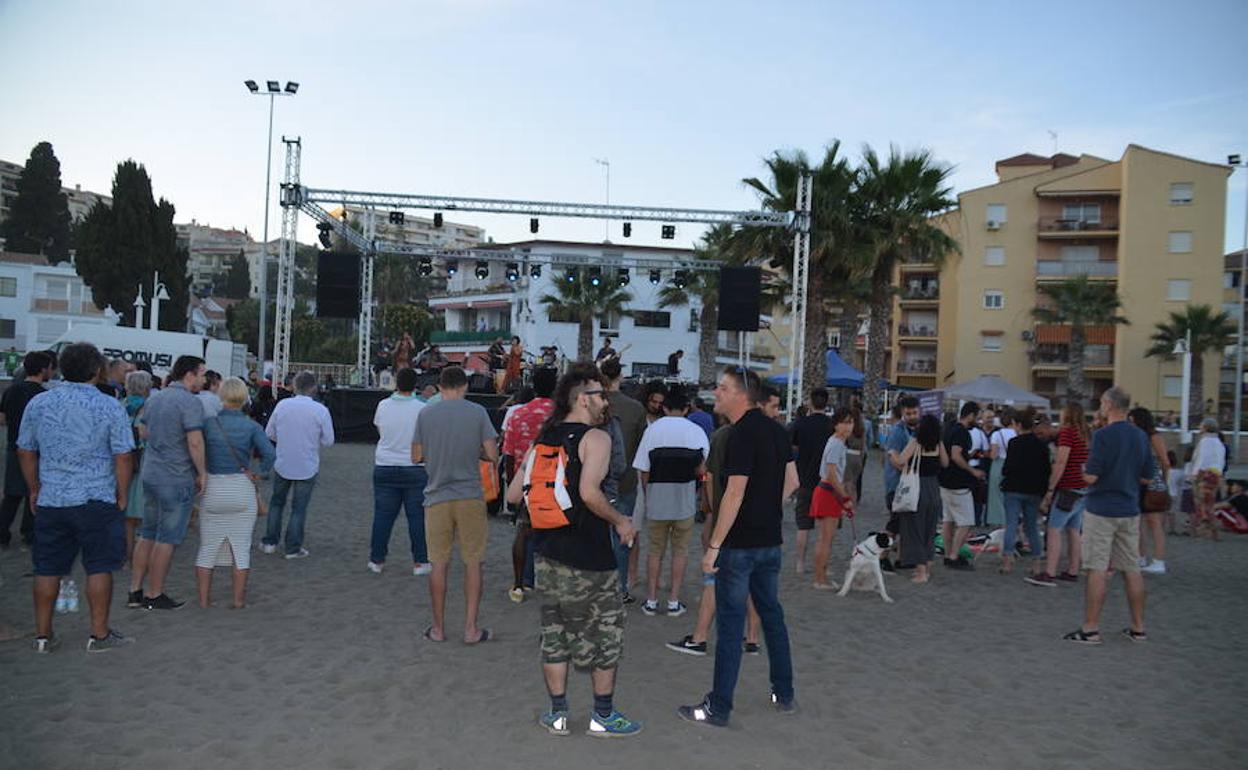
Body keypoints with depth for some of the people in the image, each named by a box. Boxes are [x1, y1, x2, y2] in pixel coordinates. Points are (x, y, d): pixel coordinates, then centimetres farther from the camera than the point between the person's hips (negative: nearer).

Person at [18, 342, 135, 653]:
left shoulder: (38, 403, 3)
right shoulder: (110, 407, -8)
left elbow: (25, 452, 10)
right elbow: (122, 457, -8)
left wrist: (35, 489, 21)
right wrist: (122, 496, 3)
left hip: (50, 500, 4)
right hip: (97, 500, -4)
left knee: (47, 569, 11)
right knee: (99, 568, 4)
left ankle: (43, 634, 20)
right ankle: (99, 634, 10)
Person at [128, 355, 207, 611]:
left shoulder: (153, 399, 11)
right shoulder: (190, 402, -16)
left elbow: (144, 432, 21)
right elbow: (195, 442, -22)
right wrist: (202, 473, -11)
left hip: (151, 474, 8)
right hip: (177, 479, -8)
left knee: (147, 535, 16)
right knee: (167, 539, 2)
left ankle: (135, 591, 20)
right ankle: (154, 596, 10)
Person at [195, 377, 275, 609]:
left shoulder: (208, 422, -4)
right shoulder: (251, 426, -5)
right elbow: (270, 454, -18)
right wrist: (258, 474, -4)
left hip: (213, 489, 1)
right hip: (242, 490, 0)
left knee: (207, 547, 13)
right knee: (241, 547, 9)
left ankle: (204, 598, 18)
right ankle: (239, 599, 13)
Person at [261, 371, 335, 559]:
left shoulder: (282, 405, -7)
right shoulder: (320, 410, -14)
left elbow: (269, 433, 2)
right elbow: (328, 440, -8)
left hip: (282, 464, 2)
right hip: (307, 467, -2)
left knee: (276, 502, 21)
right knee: (299, 508, 8)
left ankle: (269, 542, 25)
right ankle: (293, 548, 12)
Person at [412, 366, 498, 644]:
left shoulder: (426, 414, 1)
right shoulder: (478, 412, -3)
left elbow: (416, 456, 5)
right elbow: (492, 455, -6)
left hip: (437, 497, 1)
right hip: (470, 496, -1)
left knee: (439, 563, 10)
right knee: (472, 562, 8)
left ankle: (438, 628, 18)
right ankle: (471, 629, 11)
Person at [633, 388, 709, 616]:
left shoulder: (652, 429, -3)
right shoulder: (696, 431, -3)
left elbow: (643, 471, -5)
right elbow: (702, 469, -7)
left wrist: (647, 495, 8)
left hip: (657, 500, 1)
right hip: (685, 502, 0)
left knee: (655, 550, 13)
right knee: (680, 550, 11)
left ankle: (651, 601, 16)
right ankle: (673, 602, 12)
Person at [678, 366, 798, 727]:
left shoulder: (742, 434, -18)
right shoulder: (775, 429, 8)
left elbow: (735, 494, -22)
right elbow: (792, 481, 14)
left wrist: (714, 546, -18)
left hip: (740, 543, -8)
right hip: (770, 541, 8)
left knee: (731, 622, -1)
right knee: (772, 614, 18)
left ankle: (719, 708, 7)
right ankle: (784, 695, 27)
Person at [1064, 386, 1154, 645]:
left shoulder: (1103, 435, -15)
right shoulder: (1141, 436, 7)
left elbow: (1091, 477, -17)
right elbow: (1146, 477, 12)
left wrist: (1083, 472, 3)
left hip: (1102, 510, -6)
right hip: (1130, 511, 7)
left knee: (1097, 570, -4)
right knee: (1132, 570, 12)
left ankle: (1090, 629, -1)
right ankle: (1138, 628, 18)